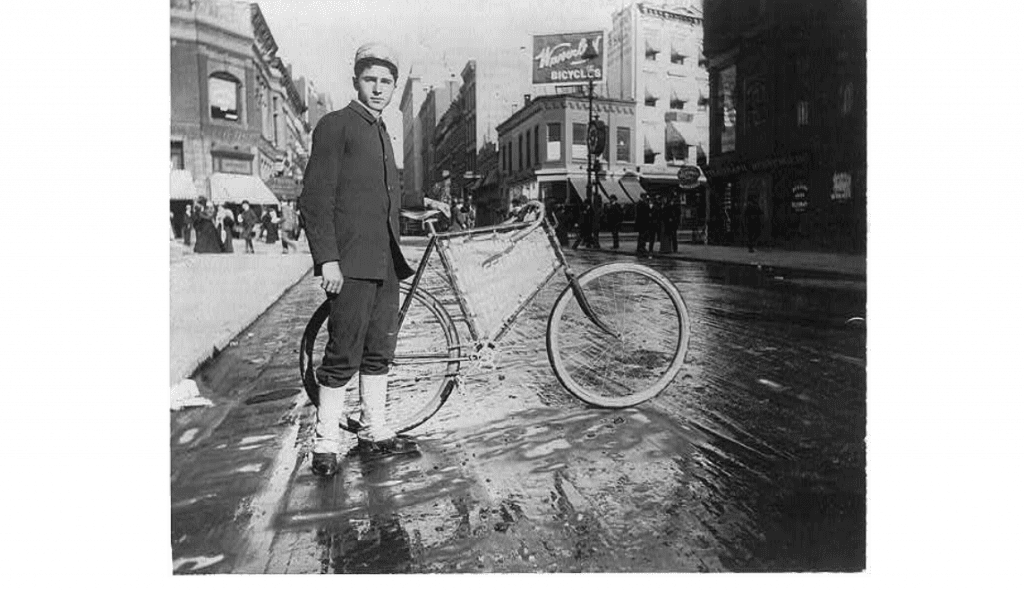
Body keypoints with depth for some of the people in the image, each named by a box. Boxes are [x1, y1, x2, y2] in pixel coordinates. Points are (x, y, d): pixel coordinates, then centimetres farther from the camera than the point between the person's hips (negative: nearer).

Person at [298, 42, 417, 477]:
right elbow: (315, 199, -11)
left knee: (379, 352, 12)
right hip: (351, 264, -8)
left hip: (385, 262, 8)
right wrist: (327, 259, -18)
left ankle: (374, 432, 23)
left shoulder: (381, 133, 22)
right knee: (344, 356, -5)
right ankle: (325, 444, 6)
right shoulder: (335, 125, -4)